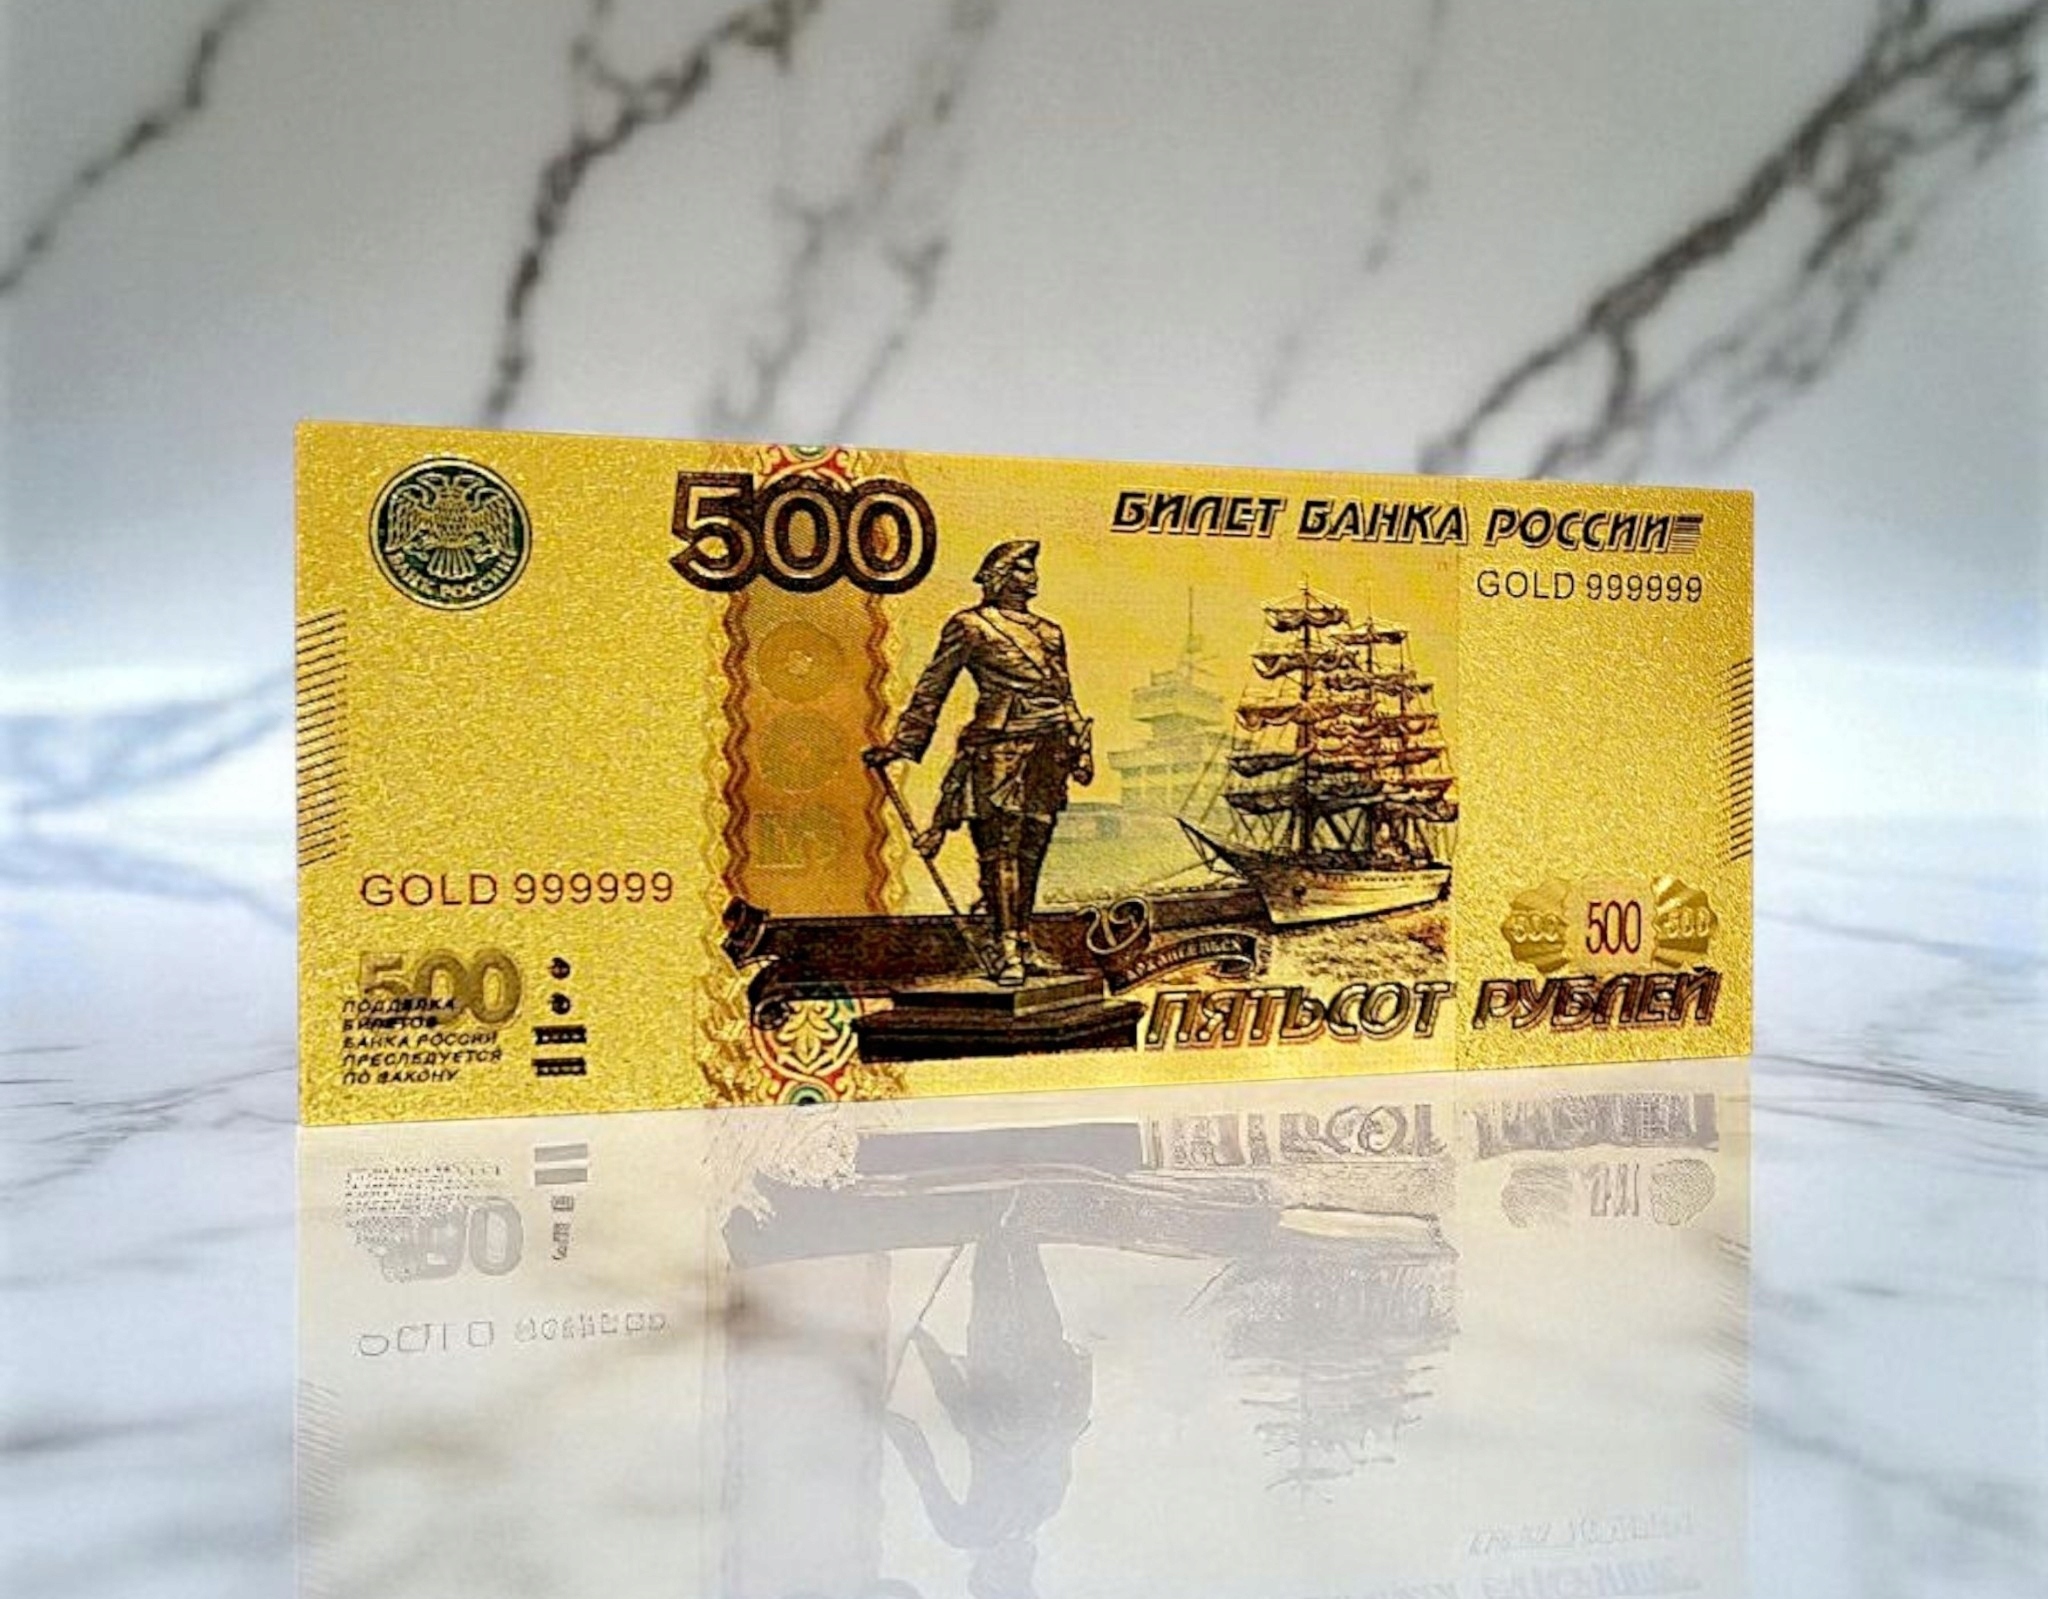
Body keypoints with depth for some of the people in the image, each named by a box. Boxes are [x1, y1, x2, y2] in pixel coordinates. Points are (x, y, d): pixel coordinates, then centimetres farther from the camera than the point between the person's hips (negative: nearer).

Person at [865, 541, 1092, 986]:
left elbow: (1065, 695, 25)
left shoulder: (1049, 631, 21)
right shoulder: (970, 627, 3)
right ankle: (1008, 950, -7)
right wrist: (901, 743, -4)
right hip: (998, 749, -6)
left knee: (1031, 848, 6)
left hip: (1049, 752, 6)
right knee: (1000, 847, -8)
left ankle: (1023, 943, 12)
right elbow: (931, 689, 2)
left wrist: (1080, 747, 18)